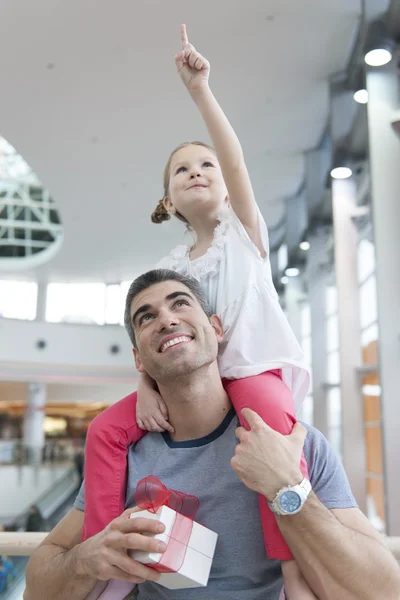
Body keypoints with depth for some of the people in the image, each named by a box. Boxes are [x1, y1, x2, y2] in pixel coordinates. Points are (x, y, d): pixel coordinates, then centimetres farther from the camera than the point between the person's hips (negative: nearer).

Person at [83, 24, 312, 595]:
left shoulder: (243, 231, 3)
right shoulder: (171, 265, 11)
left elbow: (236, 161, -14)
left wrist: (200, 90, -21)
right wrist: (147, 387, -15)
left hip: (257, 370, -3)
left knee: (271, 422, -37)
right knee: (106, 430, -13)